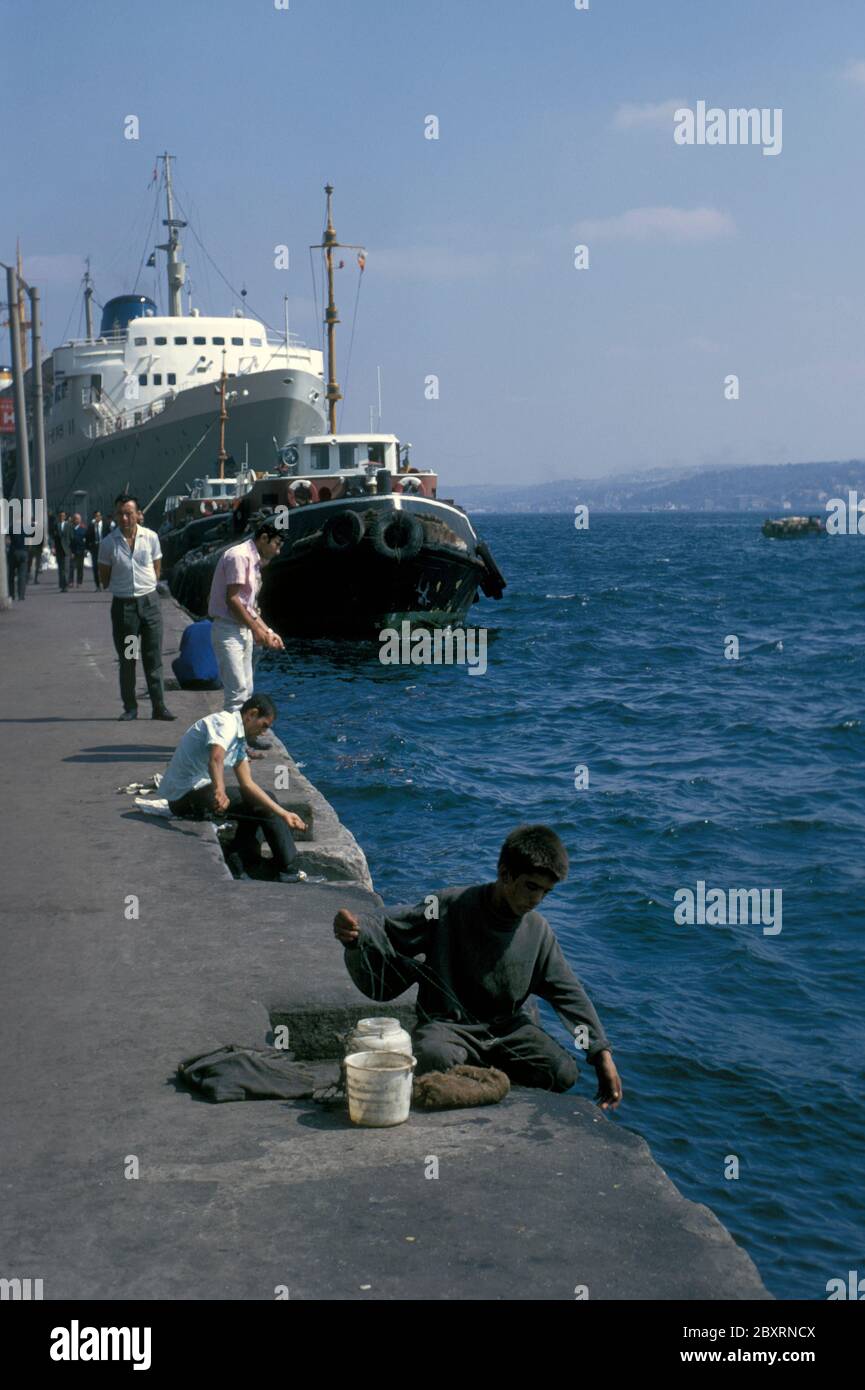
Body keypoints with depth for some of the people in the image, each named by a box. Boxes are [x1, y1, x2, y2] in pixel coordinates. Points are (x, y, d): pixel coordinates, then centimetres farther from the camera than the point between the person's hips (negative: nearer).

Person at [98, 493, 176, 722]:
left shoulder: (150, 537, 0)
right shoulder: (109, 542, -4)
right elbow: (104, 578, 7)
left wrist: (148, 587, 6)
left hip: (149, 601, 1)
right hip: (122, 604, -1)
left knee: (153, 658, 2)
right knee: (127, 660, 6)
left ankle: (159, 706, 6)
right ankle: (130, 708, 13)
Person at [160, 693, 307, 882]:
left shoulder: (239, 739, 16)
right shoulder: (226, 722, -15)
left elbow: (247, 783, 8)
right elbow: (216, 759, -35)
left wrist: (283, 814, -1)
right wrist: (219, 790, -54)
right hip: (186, 794, -10)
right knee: (258, 804, -8)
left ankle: (249, 866, 16)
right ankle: (289, 870, -2)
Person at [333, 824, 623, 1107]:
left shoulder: (538, 931, -1)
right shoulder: (449, 908, -14)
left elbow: (569, 994, 5)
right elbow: (387, 927, -10)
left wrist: (602, 1054, 0)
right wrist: (357, 931, -34)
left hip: (506, 1027, 4)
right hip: (447, 1025, -4)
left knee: (563, 1073, -21)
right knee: (435, 1059, -39)